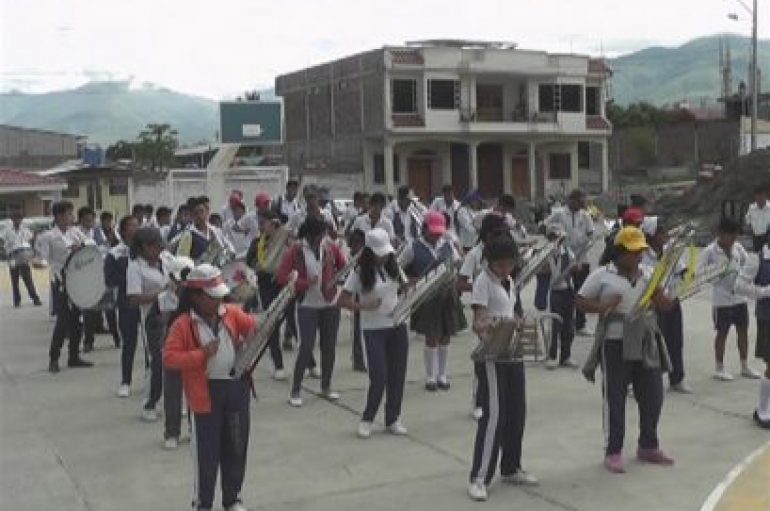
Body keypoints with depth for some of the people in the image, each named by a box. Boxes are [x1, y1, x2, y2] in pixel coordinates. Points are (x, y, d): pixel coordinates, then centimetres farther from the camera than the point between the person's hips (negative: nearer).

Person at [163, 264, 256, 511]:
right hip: (206, 393, -4)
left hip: (237, 387, 4)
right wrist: (201, 355, -22)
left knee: (236, 447, 14)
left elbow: (253, 327, 6)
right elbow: (169, 358, -13)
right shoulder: (183, 324, -9)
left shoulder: (232, 313, 4)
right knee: (207, 452, 6)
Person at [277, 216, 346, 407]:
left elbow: (344, 266, 12)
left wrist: (334, 277, -7)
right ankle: (295, 391, 5)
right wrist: (305, 283, -21)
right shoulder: (295, 251, -9)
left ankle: (326, 387, 26)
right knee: (306, 346, -8)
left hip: (330, 304, 4)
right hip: (307, 306, -4)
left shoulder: (331, 247, 0)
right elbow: (282, 277, -12)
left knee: (329, 346, 9)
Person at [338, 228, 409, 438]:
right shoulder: (360, 272, -10)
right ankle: (367, 419, 15)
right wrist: (365, 306, -25)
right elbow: (342, 300, -11)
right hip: (374, 330, -5)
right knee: (379, 378, -7)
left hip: (398, 327, 5)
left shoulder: (393, 267, 4)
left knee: (397, 375, 8)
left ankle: (393, 419, 23)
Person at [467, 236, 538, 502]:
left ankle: (511, 469, 28)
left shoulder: (509, 281, 13)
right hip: (492, 356, -8)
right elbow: (478, 319, -18)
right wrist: (483, 329, -38)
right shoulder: (483, 281, -10)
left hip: (513, 353, 8)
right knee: (493, 414, -10)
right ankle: (479, 477, -3)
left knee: (516, 412, 13)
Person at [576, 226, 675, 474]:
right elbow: (579, 301, -2)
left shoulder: (647, 276, 12)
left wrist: (660, 299, -8)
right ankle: (613, 452, 11)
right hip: (615, 345, -5)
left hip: (646, 344, 5)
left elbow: (667, 305, 14)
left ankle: (648, 446, 29)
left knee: (653, 395, 11)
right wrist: (601, 307, -19)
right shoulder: (602, 275, -3)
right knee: (615, 399, 1)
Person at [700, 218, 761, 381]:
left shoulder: (738, 247, 2)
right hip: (721, 300, -5)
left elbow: (747, 264, 14)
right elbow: (700, 273, -14)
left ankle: (744, 366, 24)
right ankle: (719, 368, 18)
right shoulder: (710, 251, -12)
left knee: (743, 331, 11)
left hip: (740, 297, 5)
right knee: (722, 333, 5)